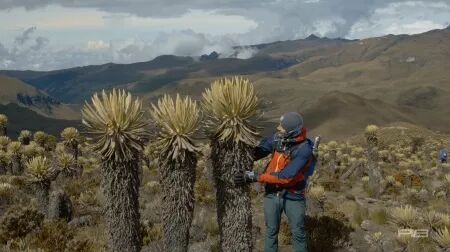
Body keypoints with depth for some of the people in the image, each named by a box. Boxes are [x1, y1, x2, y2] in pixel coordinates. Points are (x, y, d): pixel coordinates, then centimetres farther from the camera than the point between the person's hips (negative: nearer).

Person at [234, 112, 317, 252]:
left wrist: (253, 177, -31)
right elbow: (259, 150, -5)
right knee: (271, 231, 19)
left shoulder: (304, 150, -27)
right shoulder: (278, 138, -11)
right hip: (272, 193, 4)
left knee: (298, 233, 14)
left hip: (293, 196, -4)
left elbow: (285, 176, -30)